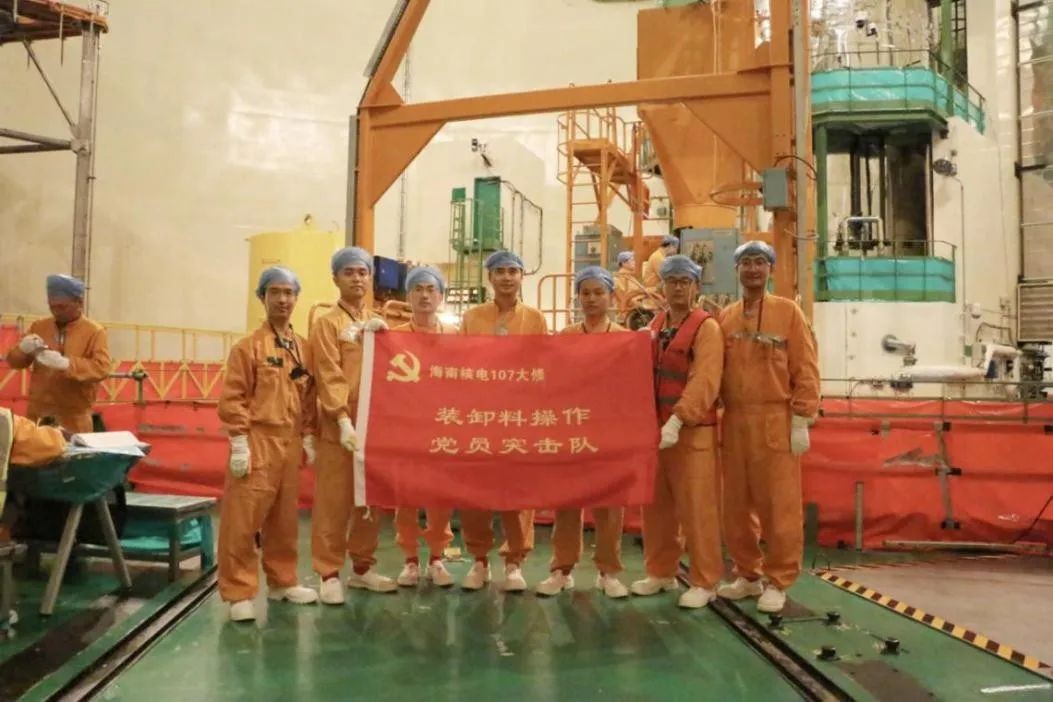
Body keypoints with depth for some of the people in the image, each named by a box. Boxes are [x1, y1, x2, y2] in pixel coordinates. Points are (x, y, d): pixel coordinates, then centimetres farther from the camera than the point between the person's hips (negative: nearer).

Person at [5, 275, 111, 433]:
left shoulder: (95, 332, -5)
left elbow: (102, 368, -17)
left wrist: (65, 363, -31)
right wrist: (23, 349, -12)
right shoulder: (39, 326, 9)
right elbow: (14, 361, 11)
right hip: (37, 413, 4)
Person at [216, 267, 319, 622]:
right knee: (243, 520, -4)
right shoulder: (248, 346, -5)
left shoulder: (303, 348, 11)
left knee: (284, 519, 14)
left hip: (290, 444, 6)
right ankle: (238, 593, 5)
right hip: (257, 442, -5)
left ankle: (282, 581, 27)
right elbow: (232, 399, -9)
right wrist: (239, 443, -13)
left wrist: (308, 437, 11)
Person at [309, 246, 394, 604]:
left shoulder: (378, 324, 16)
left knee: (372, 501, 11)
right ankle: (328, 574, 9)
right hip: (340, 426, -5)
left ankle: (362, 568, 23)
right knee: (333, 503, -1)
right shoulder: (327, 324, -1)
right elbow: (330, 377, -11)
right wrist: (343, 420, -20)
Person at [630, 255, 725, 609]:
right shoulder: (654, 326, 14)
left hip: (692, 431, -6)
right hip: (654, 427, 6)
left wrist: (676, 421, -27)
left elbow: (704, 382, -18)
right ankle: (660, 572, 26)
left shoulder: (706, 327, -7)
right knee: (656, 505, 12)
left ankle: (703, 581, 11)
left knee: (696, 508, -1)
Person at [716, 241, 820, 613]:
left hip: (775, 420, -4)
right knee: (736, 505, 10)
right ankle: (748, 575, 24)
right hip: (735, 421, 4)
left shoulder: (788, 311, 1)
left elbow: (805, 370, -3)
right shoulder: (725, 317, 10)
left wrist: (801, 422, -8)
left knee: (779, 506, 1)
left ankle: (777, 582, 14)